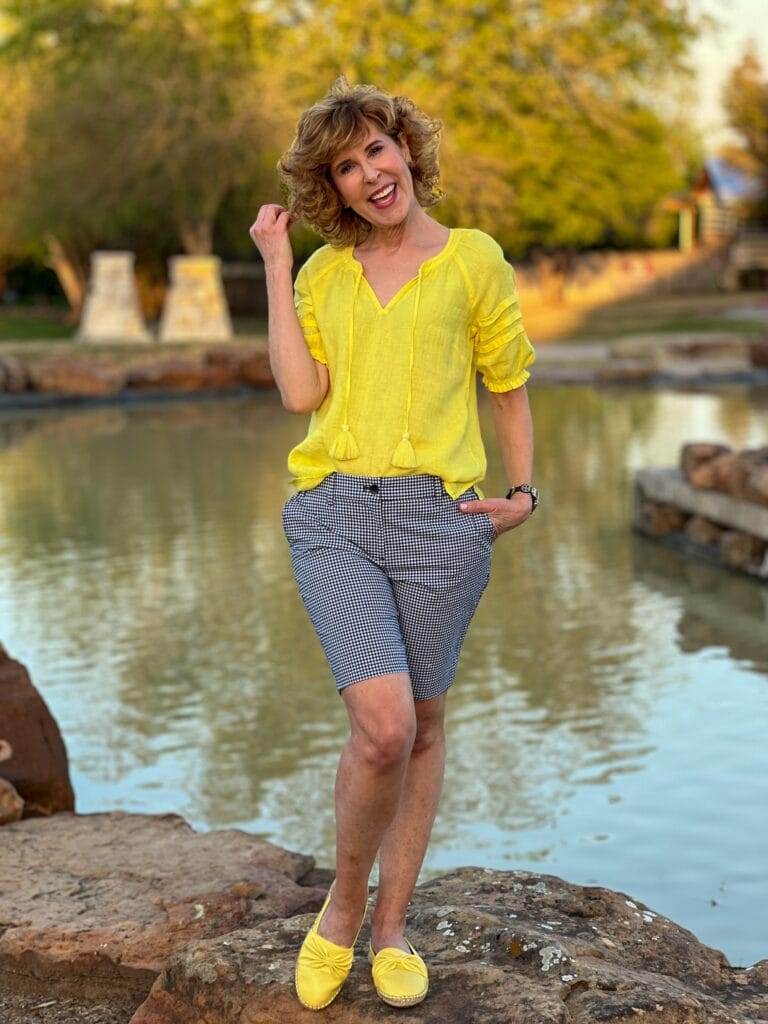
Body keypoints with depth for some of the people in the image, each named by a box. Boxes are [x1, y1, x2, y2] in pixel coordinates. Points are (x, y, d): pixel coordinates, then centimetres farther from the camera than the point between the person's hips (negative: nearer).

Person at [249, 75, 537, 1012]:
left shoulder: (474, 258, 5)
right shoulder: (323, 273, 12)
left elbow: (508, 387, 13)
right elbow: (300, 393, -1)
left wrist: (523, 492, 2)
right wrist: (273, 266, 3)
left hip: (441, 515, 0)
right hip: (334, 515, 0)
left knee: (423, 726, 8)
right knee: (383, 723, -15)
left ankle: (391, 930, 25)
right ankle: (342, 905, 11)